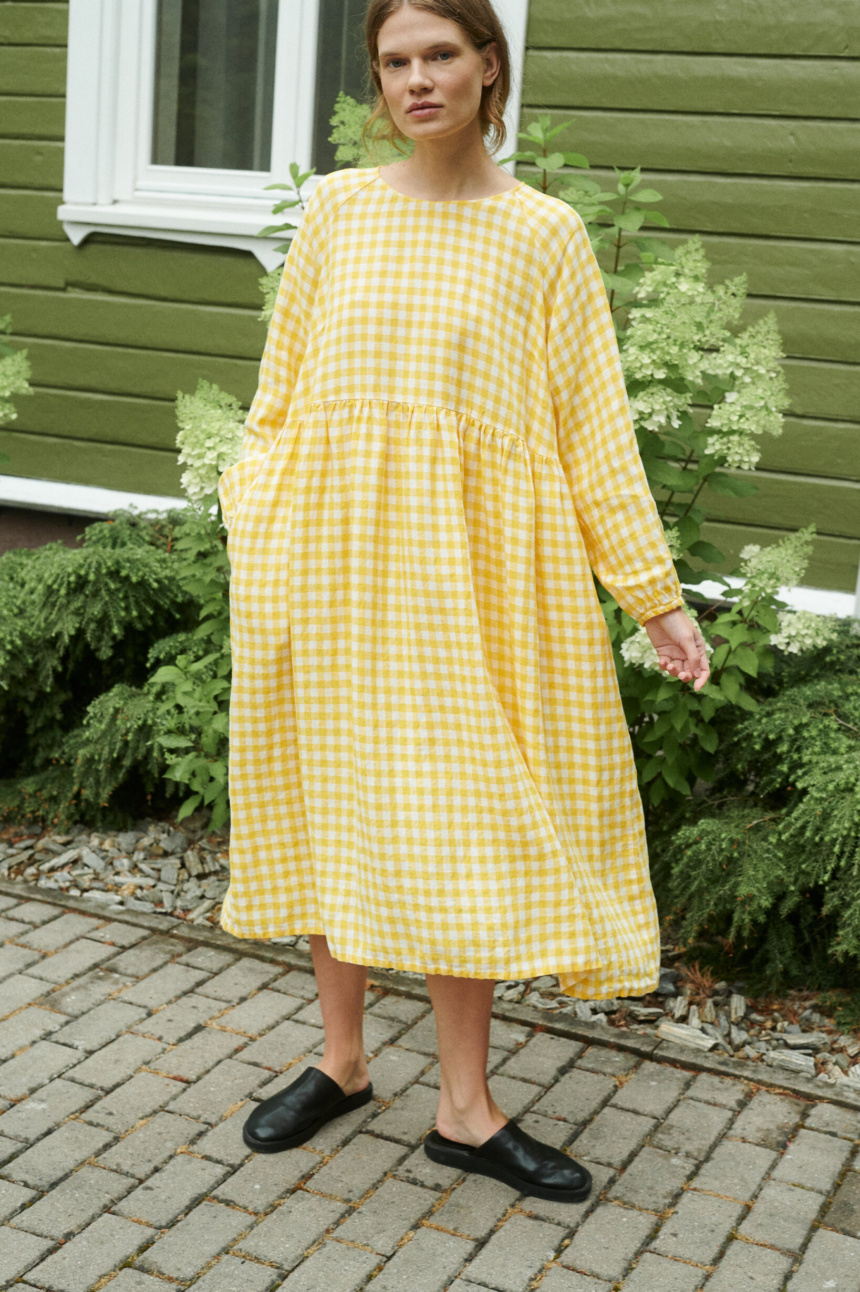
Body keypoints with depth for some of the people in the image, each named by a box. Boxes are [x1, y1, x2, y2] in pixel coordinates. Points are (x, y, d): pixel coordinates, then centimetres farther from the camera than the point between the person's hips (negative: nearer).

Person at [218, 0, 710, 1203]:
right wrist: (250, 538, 4)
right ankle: (342, 1060, 27)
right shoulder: (335, 211, 5)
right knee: (336, 790, 9)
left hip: (472, 556, -2)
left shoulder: (544, 233, 0)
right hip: (334, 548, 2)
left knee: (466, 817, 2)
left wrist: (655, 591, -1)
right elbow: (282, 391, 9)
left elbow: (593, 423, 0)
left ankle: (465, 1108, 14)